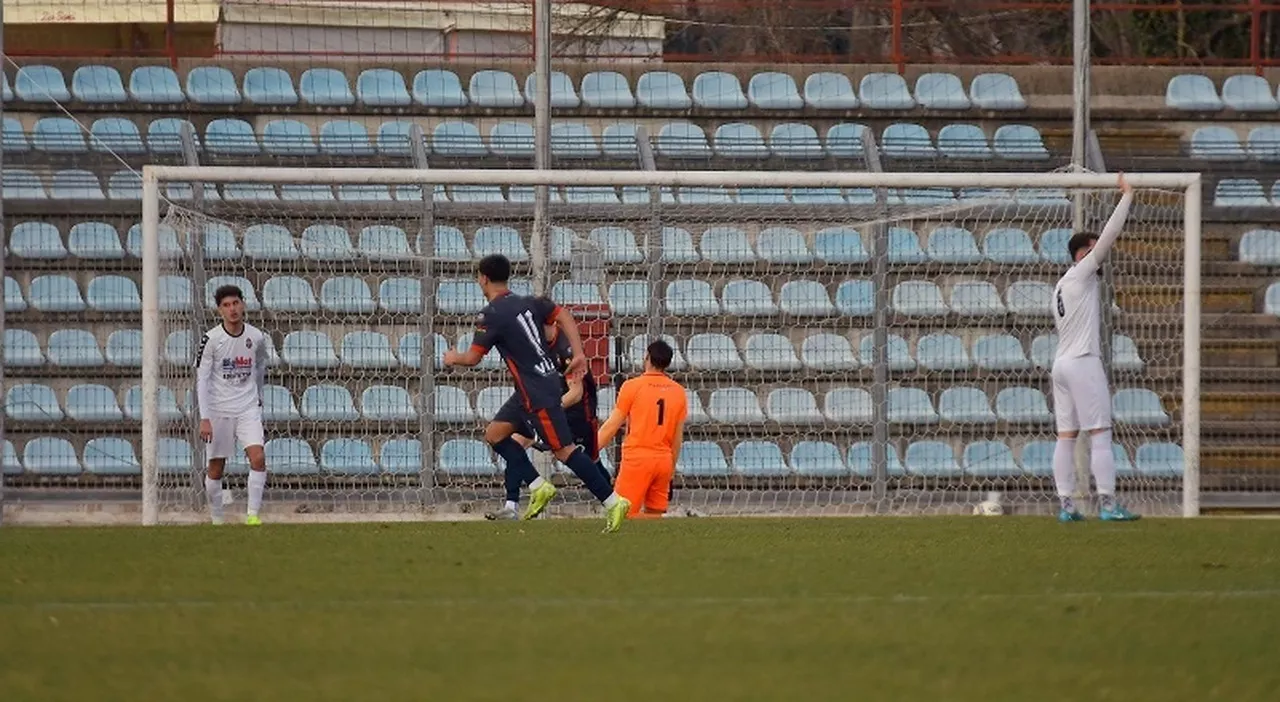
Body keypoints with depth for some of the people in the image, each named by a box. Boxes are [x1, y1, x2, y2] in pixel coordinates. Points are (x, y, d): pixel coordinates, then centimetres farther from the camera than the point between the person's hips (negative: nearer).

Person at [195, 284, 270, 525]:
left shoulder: (256, 337, 0)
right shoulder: (211, 339, -9)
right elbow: (202, 379, -10)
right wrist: (204, 418, -16)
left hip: (248, 408, 2)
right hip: (218, 410, -2)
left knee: (258, 458, -16)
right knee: (215, 468, 4)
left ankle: (253, 515, -11)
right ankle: (216, 520, 17)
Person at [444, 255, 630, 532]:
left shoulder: (492, 314, -12)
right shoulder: (528, 303, 12)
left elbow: (472, 358, -10)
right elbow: (564, 316, 7)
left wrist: (453, 358, 13)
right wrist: (579, 355, 3)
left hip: (537, 392, -9)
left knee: (564, 450, -9)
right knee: (495, 434, 16)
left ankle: (612, 501, -11)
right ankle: (538, 487, 11)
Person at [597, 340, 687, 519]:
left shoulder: (633, 386, -6)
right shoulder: (678, 391, 8)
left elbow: (611, 427, -3)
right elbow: (678, 437, 14)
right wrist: (672, 467, 23)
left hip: (637, 458, -5)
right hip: (664, 460, 5)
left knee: (626, 513, -4)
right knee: (655, 515, 11)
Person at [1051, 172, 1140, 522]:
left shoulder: (1061, 286, 19)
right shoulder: (1081, 274, -5)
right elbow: (1109, 234, -10)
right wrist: (1127, 197, -4)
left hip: (1062, 362, 9)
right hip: (1083, 362, -9)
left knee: (1066, 435, 4)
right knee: (1100, 434, -8)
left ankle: (1066, 505, 1)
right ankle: (1107, 503, -12)